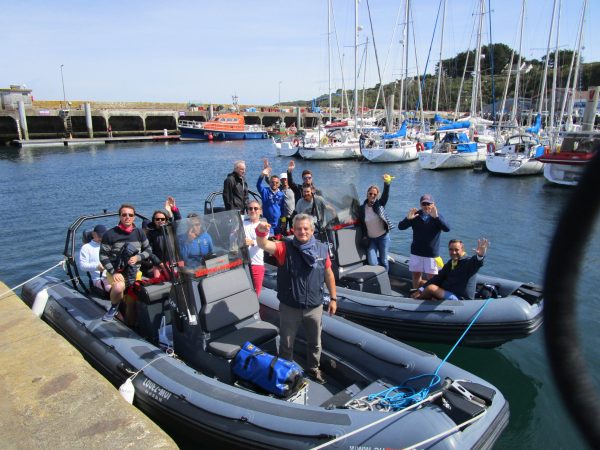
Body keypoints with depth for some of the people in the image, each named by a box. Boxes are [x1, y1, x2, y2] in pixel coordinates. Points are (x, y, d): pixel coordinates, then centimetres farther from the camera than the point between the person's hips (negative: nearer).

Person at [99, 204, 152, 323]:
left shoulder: (139, 233, 2)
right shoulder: (110, 234, -8)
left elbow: (148, 250, 10)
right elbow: (103, 256, -5)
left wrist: (138, 257, -11)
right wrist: (113, 272, -16)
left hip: (134, 272, 3)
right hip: (115, 271, -3)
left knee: (132, 302, 2)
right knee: (119, 287, -34)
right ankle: (114, 308, -3)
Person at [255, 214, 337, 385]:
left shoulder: (322, 249, -4)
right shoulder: (285, 247, -12)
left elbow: (328, 274, 6)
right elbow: (264, 245, -29)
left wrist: (333, 298, 8)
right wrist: (261, 233, -51)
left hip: (314, 307, 2)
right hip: (289, 307, -2)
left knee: (315, 342, 21)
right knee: (286, 344, 16)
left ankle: (313, 369, 46)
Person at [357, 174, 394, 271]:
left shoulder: (380, 204, -5)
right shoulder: (361, 208, -1)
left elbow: (386, 195, -23)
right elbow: (360, 224, 8)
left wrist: (387, 183, -41)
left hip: (383, 237, -1)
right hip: (371, 239, 1)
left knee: (383, 261, 4)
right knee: (372, 262, -9)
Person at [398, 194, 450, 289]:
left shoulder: (437, 217, -7)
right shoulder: (416, 215, -1)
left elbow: (447, 228, -25)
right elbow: (400, 227, -8)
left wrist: (436, 217, -40)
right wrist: (408, 218, -28)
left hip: (432, 254, -2)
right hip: (416, 252, 3)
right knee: (416, 276, 13)